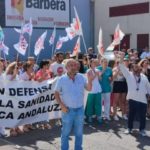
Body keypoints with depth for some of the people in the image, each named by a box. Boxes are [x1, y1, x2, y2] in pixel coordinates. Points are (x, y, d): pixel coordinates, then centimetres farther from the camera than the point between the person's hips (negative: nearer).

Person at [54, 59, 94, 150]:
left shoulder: (81, 77, -1)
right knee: (66, 132, 9)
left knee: (79, 132, 16)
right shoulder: (62, 79, -7)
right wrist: (61, 105, -10)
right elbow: (56, 93, -1)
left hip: (80, 109, 3)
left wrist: (90, 80, -23)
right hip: (68, 110, -3)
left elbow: (89, 89, -4)